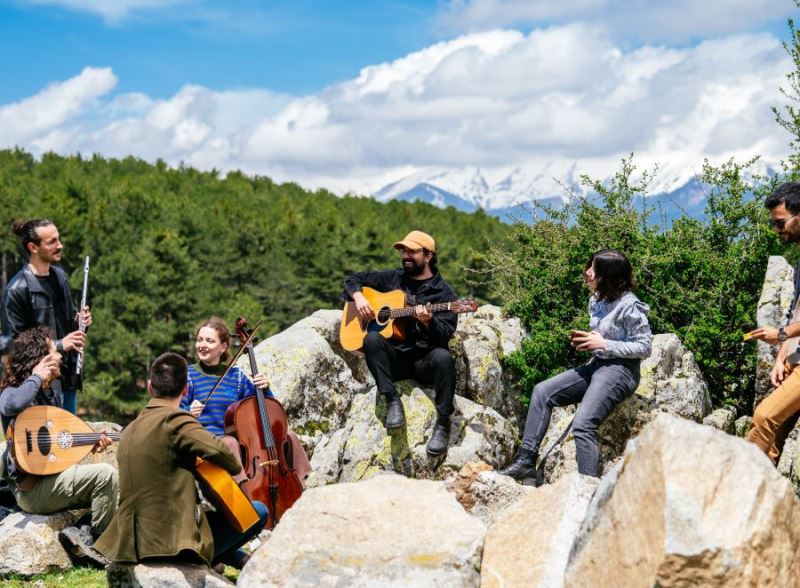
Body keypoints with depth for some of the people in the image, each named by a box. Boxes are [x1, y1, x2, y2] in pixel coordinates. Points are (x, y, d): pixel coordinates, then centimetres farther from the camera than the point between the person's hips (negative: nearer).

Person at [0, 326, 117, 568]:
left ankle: (79, 535, -2)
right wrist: (35, 378, -25)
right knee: (106, 474, -20)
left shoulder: (50, 391, 13)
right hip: (31, 489, -9)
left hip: (49, 477, 10)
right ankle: (94, 543, -7)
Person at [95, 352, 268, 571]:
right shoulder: (174, 419, -13)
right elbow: (221, 452, -24)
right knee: (258, 511, 1)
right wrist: (236, 468, -3)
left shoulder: (129, 430, 13)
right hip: (173, 540, -9)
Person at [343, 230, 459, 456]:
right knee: (372, 339, -30)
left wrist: (428, 322, -28)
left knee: (443, 357, -36)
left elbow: (446, 334, -8)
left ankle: (443, 423, -26)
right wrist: (358, 297, 0)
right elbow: (353, 279, 21)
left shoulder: (443, 292, 3)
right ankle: (392, 400, -26)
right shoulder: (392, 278, 13)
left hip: (424, 361, -2)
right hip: (394, 358, 2)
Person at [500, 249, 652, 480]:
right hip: (596, 365, 9)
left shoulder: (629, 306, -15)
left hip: (620, 369, -9)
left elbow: (645, 347, -14)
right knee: (542, 391, -1)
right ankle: (526, 461, -2)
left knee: (582, 425, -24)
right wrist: (585, 342, 1)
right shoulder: (595, 300, 10)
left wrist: (603, 344, -17)